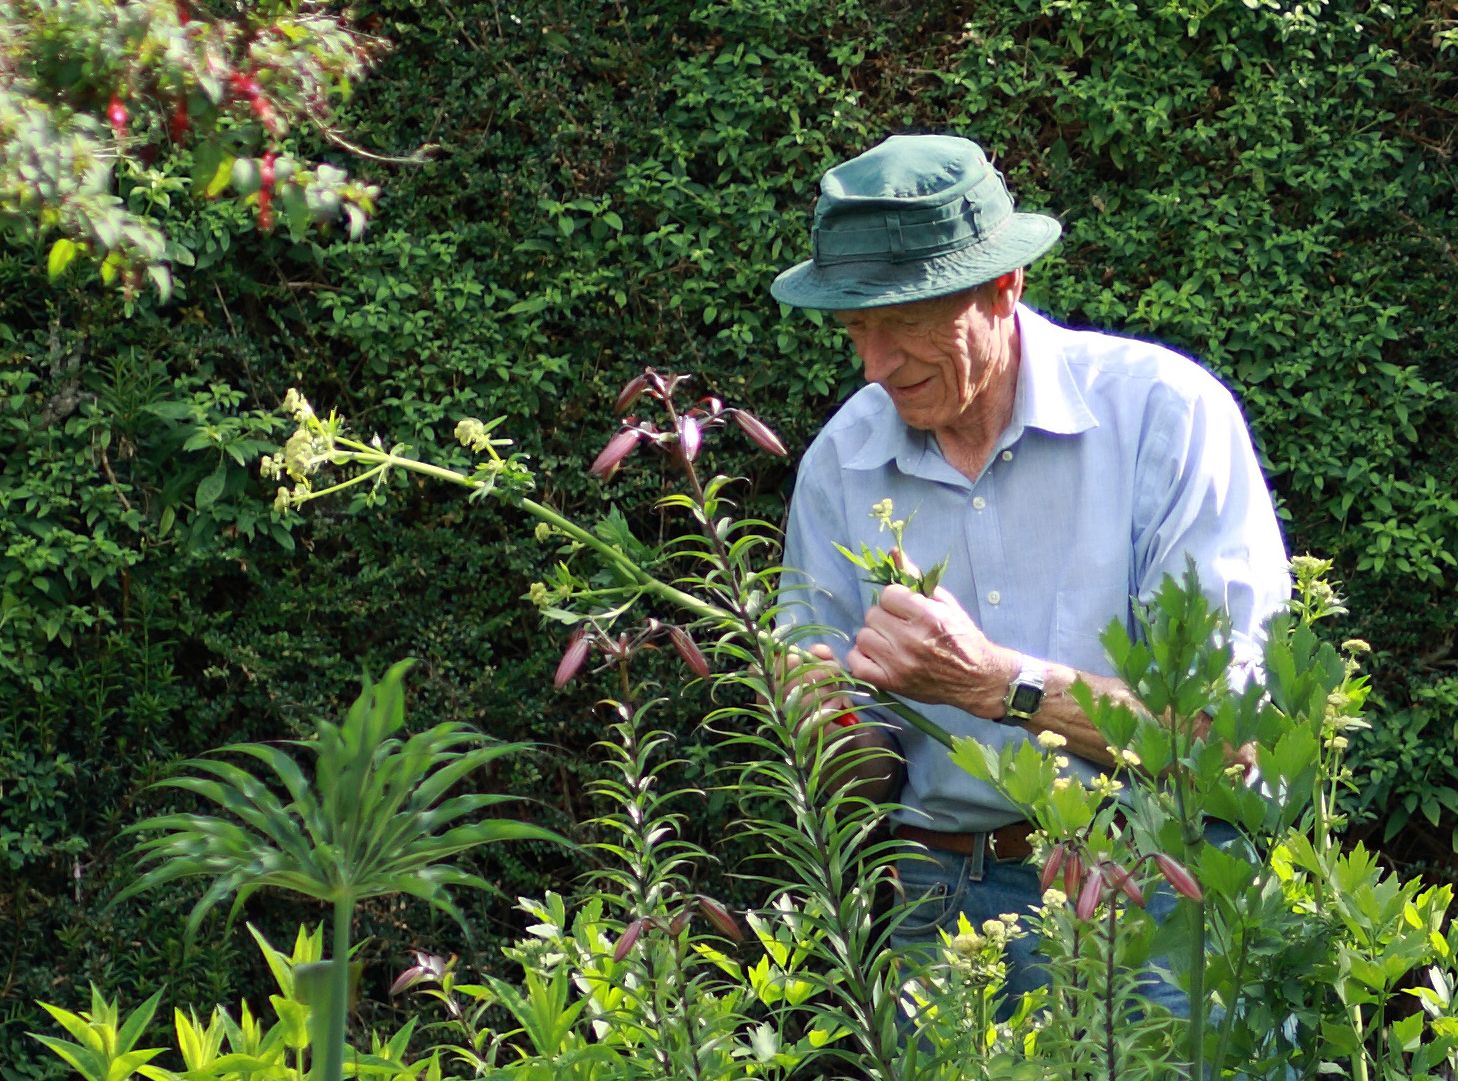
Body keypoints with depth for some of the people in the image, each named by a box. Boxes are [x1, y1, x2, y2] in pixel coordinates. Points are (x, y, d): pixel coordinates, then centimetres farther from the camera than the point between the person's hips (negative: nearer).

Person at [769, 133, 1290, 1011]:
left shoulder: (1164, 410, -7)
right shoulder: (838, 465, 7)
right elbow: (866, 773, 13)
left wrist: (995, 683, -19)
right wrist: (845, 749, -10)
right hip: (944, 901, 3)